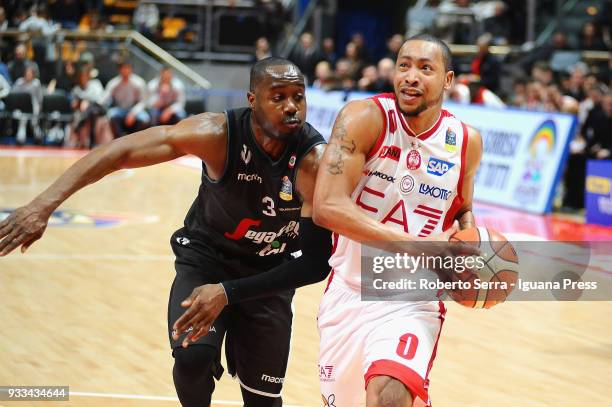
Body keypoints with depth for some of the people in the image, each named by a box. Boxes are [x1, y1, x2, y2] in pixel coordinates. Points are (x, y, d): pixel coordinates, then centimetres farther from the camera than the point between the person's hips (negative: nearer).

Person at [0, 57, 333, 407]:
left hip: (268, 275, 1)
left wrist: (228, 293, -33)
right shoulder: (218, 134, -26)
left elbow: (316, 263, -26)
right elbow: (121, 152, -26)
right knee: (193, 356, -26)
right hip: (205, 257, -1)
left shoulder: (315, 160, -27)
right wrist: (46, 204, -37)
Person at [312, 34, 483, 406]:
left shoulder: (466, 141, -1)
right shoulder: (365, 118, -13)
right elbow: (326, 207, -24)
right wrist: (413, 243, -30)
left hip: (413, 302, 0)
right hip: (349, 292, 1)